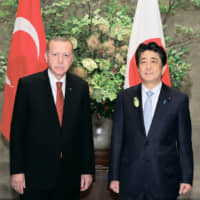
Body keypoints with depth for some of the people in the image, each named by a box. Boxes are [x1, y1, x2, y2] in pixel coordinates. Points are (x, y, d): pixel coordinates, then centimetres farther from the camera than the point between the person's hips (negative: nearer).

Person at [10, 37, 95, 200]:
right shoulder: (27, 84, -3)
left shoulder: (81, 87, 5)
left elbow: (86, 131, 7)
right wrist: (17, 170, -7)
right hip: (36, 175, -2)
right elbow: (17, 130, -3)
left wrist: (88, 170, 5)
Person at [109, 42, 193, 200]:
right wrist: (114, 176, 3)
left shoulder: (179, 100, 0)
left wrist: (186, 178, 0)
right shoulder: (125, 98, 4)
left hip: (164, 183, -1)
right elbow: (117, 139, 5)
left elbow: (184, 142, 2)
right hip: (130, 182, 1)